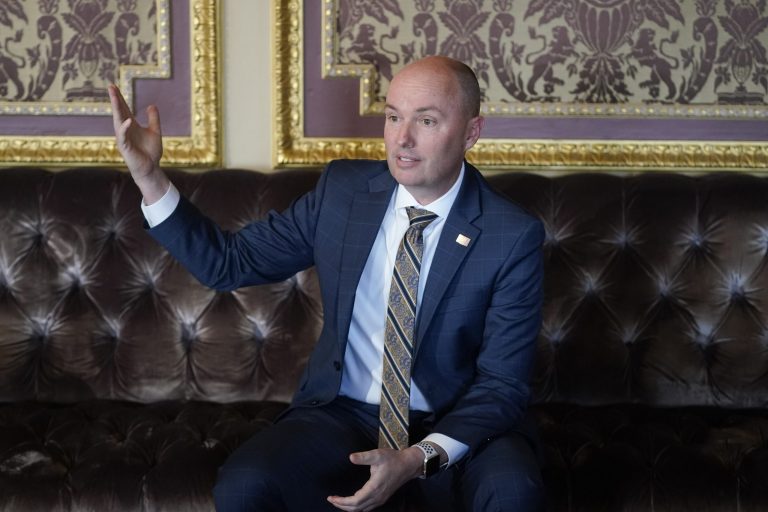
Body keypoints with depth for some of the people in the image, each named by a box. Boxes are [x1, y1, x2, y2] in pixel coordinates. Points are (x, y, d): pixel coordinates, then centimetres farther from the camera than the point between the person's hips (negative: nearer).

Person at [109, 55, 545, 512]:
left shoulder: (514, 236, -10)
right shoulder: (342, 189, 0)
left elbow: (503, 384, -10)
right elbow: (229, 262, 4)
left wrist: (421, 458, -27)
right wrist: (149, 176, -8)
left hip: (456, 425, -1)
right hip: (343, 416, 2)